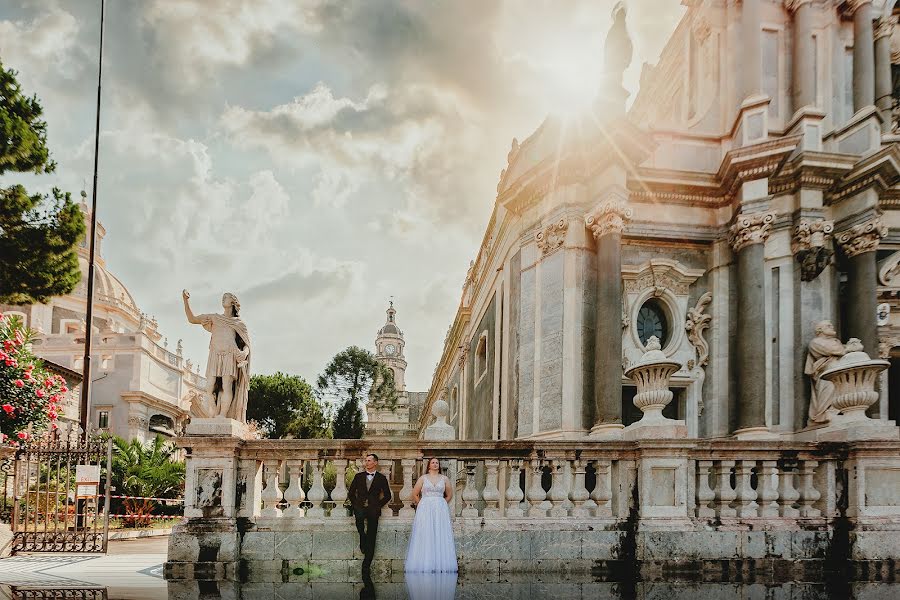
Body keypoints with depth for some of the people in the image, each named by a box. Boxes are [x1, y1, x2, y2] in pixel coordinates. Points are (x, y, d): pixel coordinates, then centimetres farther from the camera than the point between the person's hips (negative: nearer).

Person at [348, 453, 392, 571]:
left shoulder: (381, 478, 10)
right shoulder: (358, 476, 14)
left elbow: (387, 496, 12)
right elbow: (351, 493, 16)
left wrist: (378, 505, 1)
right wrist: (355, 504, 2)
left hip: (373, 509, -1)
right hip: (360, 506, 1)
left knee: (371, 542, -7)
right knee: (359, 516, -38)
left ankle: (366, 568, -6)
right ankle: (362, 538, -14)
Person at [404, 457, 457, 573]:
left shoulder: (444, 479, 10)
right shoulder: (423, 478, 6)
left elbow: (449, 495, 18)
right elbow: (415, 495, 8)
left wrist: (441, 505, 12)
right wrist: (422, 506, 8)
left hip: (440, 511, 1)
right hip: (425, 510, -1)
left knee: (441, 536, -3)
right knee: (425, 536, -5)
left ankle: (440, 565, -2)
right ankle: (424, 565, -6)